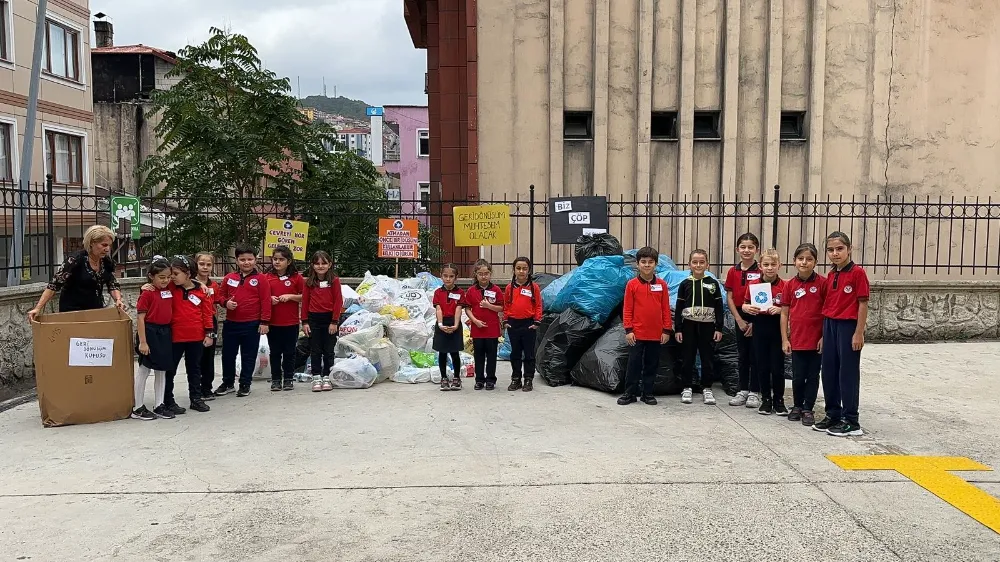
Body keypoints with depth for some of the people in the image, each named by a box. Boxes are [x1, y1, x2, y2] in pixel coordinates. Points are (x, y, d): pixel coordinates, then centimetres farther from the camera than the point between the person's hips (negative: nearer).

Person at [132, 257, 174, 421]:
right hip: (150, 332, -6)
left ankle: (159, 406, 20)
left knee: (162, 370, 11)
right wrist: (142, 341, -17)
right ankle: (138, 408, 11)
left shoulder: (169, 290, 5)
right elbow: (140, 318, -13)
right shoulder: (147, 293, -11)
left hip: (165, 333, 6)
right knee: (144, 370, 3)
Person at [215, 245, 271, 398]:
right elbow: (222, 296, 15)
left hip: (252, 325, -3)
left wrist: (264, 322, -9)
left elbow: (265, 301, -6)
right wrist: (226, 303, -8)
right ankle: (227, 383, 26)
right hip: (231, 323, 3)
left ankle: (245, 384, 18)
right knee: (228, 355, 12)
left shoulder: (260, 279, -4)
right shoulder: (229, 278, 5)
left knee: (248, 356, 6)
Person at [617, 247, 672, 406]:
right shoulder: (632, 284, -2)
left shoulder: (662, 285, 2)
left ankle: (647, 393, 21)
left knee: (652, 364, 10)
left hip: (656, 334, 2)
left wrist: (667, 330, 2)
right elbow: (627, 309, -1)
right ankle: (630, 393, 13)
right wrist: (628, 330, -6)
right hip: (637, 334, -2)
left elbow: (666, 309, 5)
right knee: (634, 364, 3)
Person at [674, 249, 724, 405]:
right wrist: (678, 329, -1)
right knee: (687, 358, 5)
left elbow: (719, 307, 2)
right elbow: (679, 308, 4)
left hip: (707, 326, 0)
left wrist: (719, 328, -3)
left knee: (707, 357, 5)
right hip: (689, 325, 0)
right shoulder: (685, 284, 3)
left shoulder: (713, 283, 2)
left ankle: (707, 388, 15)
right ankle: (687, 388, 15)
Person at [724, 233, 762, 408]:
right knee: (742, 355, 11)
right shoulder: (733, 272, 4)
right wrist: (739, 320, -4)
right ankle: (743, 390, 20)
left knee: (755, 356, 2)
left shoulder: (761, 271, -7)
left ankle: (754, 392, 11)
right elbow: (729, 298, 4)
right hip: (740, 319, 4)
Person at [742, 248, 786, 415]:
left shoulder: (784, 286, -5)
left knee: (777, 367, 4)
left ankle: (779, 400, 18)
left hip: (777, 329, -2)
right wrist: (748, 308, -14)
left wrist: (780, 309, -20)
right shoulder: (753, 285, 1)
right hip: (760, 329, 2)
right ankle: (766, 399, 21)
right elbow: (744, 305, 7)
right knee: (762, 366, 9)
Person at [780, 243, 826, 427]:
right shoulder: (790, 285, 1)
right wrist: (785, 339, 1)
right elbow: (784, 314, 4)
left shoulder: (822, 283, -5)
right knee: (798, 376, 9)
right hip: (797, 339, 2)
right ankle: (797, 406, 28)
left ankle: (808, 409, 20)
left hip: (816, 339, -2)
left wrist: (824, 337, -7)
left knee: (813, 376, 8)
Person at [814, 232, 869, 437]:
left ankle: (851, 421, 8)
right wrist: (824, 334, 13)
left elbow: (863, 303, -11)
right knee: (829, 372, 11)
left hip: (848, 326, -7)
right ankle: (833, 415, 24)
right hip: (830, 325, 7)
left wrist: (859, 333, -14)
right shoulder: (831, 276, 11)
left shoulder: (857, 273, -10)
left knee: (848, 373, -1)